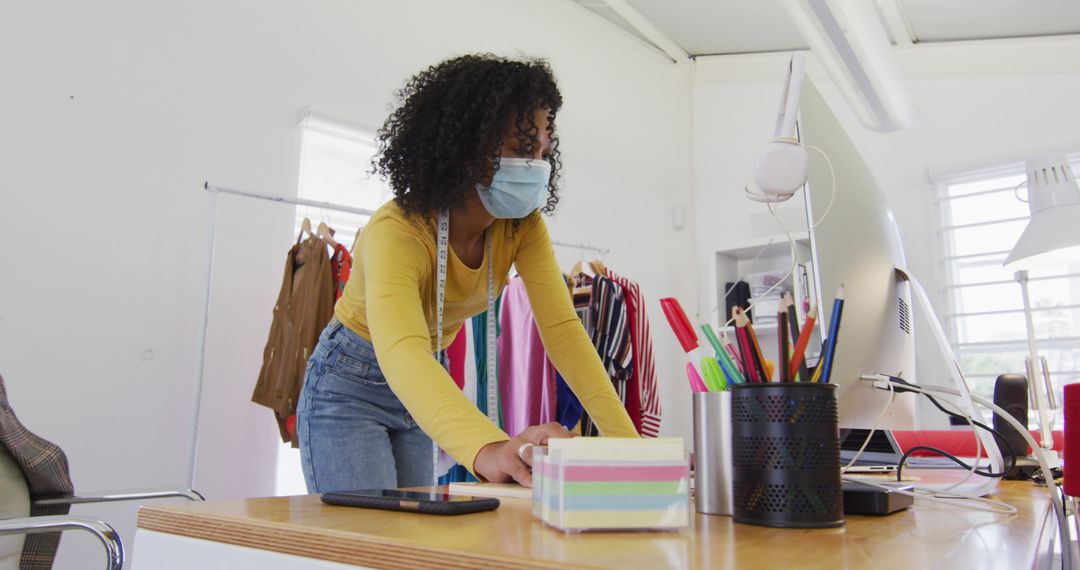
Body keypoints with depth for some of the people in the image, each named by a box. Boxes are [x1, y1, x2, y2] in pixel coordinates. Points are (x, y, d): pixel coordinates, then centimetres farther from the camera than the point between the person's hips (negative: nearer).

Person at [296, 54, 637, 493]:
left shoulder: (523, 227, -15)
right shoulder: (397, 231, -33)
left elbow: (562, 327, -21)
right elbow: (400, 352, -50)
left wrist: (625, 439, -33)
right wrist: (487, 448, -68)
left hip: (422, 386, 6)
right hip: (349, 388, -5)